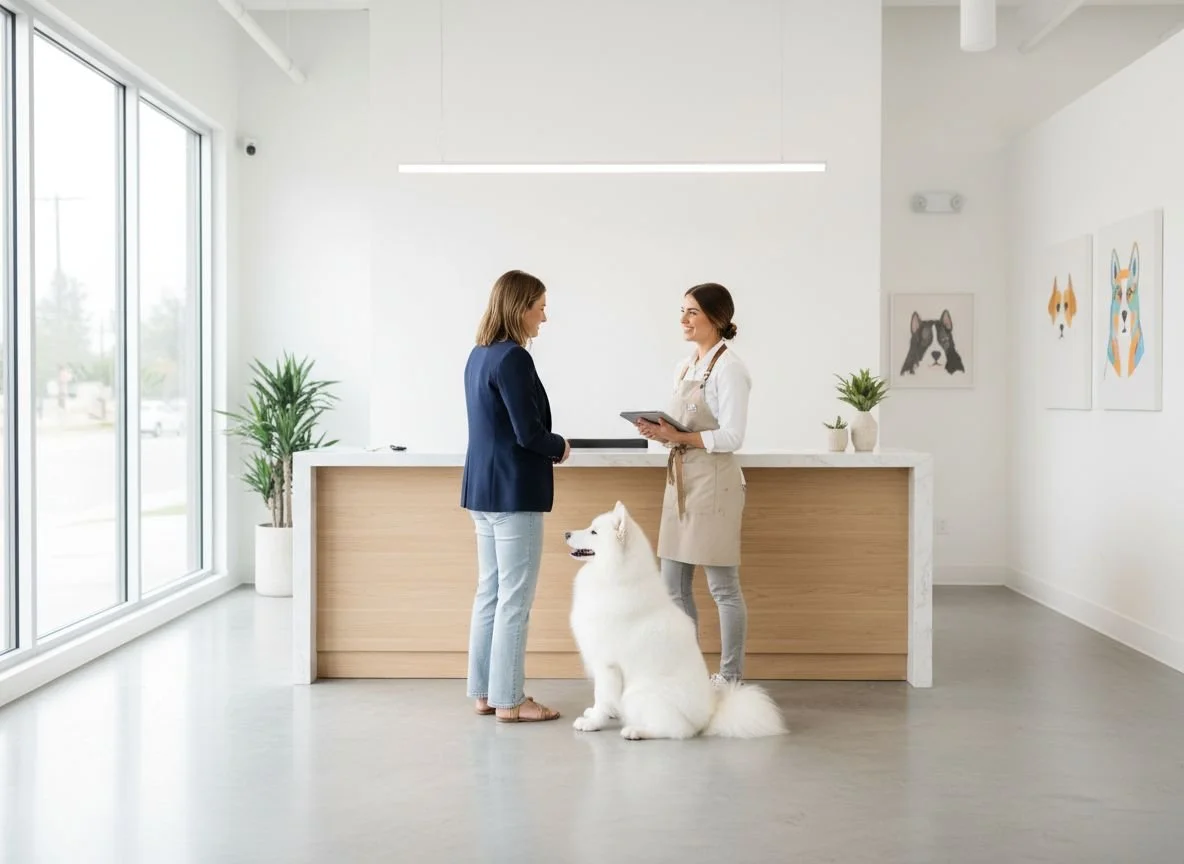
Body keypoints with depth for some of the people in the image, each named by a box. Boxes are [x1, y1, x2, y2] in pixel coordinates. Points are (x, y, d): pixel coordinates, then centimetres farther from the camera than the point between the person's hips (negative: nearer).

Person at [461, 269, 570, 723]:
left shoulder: (479, 355, 11)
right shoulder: (513, 358, -17)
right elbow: (528, 432, -20)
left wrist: (545, 447, 11)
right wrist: (559, 447, -2)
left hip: (482, 489, 9)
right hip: (514, 493, -9)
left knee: (489, 593, 14)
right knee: (514, 599, -1)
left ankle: (484, 691, 21)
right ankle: (508, 699, 6)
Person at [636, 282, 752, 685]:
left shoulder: (729, 368, -11)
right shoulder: (685, 366, 14)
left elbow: (731, 437, -17)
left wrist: (678, 437, -21)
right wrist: (660, 432, -1)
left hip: (713, 483, -9)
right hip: (681, 481, 9)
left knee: (723, 588, 1)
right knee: (674, 587, 12)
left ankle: (730, 679, 12)